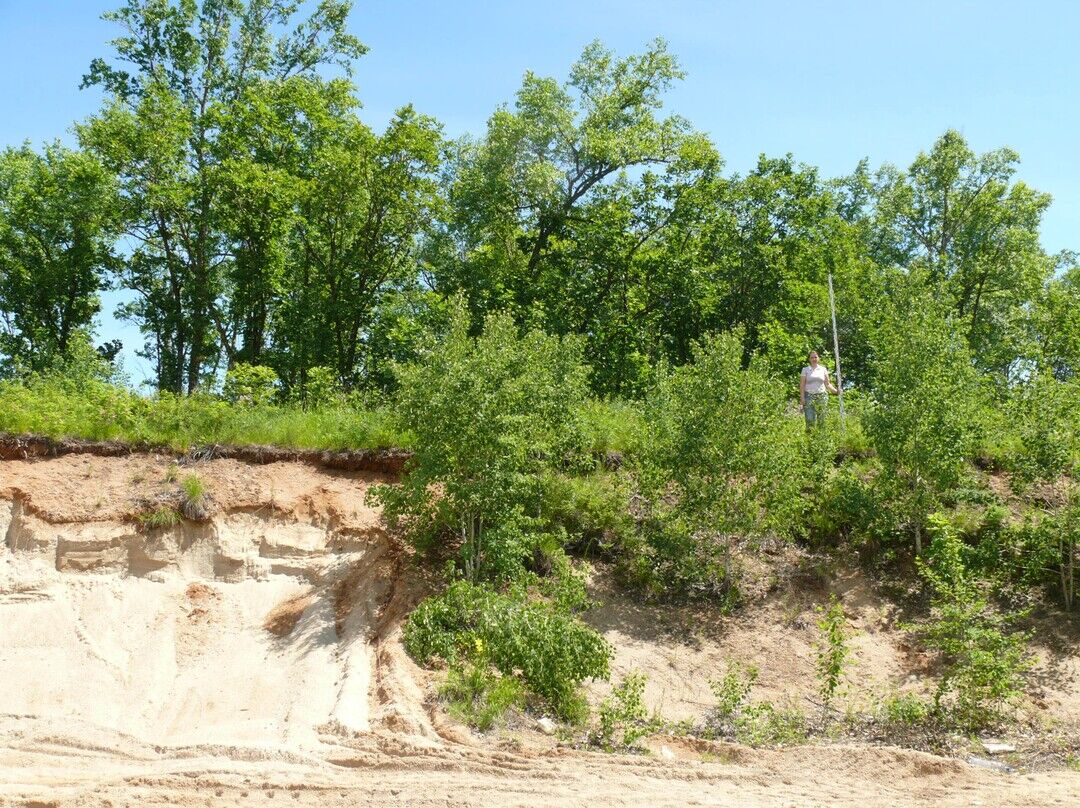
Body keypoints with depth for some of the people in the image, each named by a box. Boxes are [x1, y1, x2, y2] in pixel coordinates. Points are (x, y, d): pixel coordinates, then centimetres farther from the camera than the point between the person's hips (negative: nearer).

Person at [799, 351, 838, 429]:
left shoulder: (823, 369, 12)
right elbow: (802, 385, 3)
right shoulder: (805, 370, 7)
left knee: (821, 420, -2)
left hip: (821, 396, 2)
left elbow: (827, 384, 13)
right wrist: (802, 398, -7)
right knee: (810, 420, -12)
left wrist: (836, 391, -2)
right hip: (809, 396, -2)